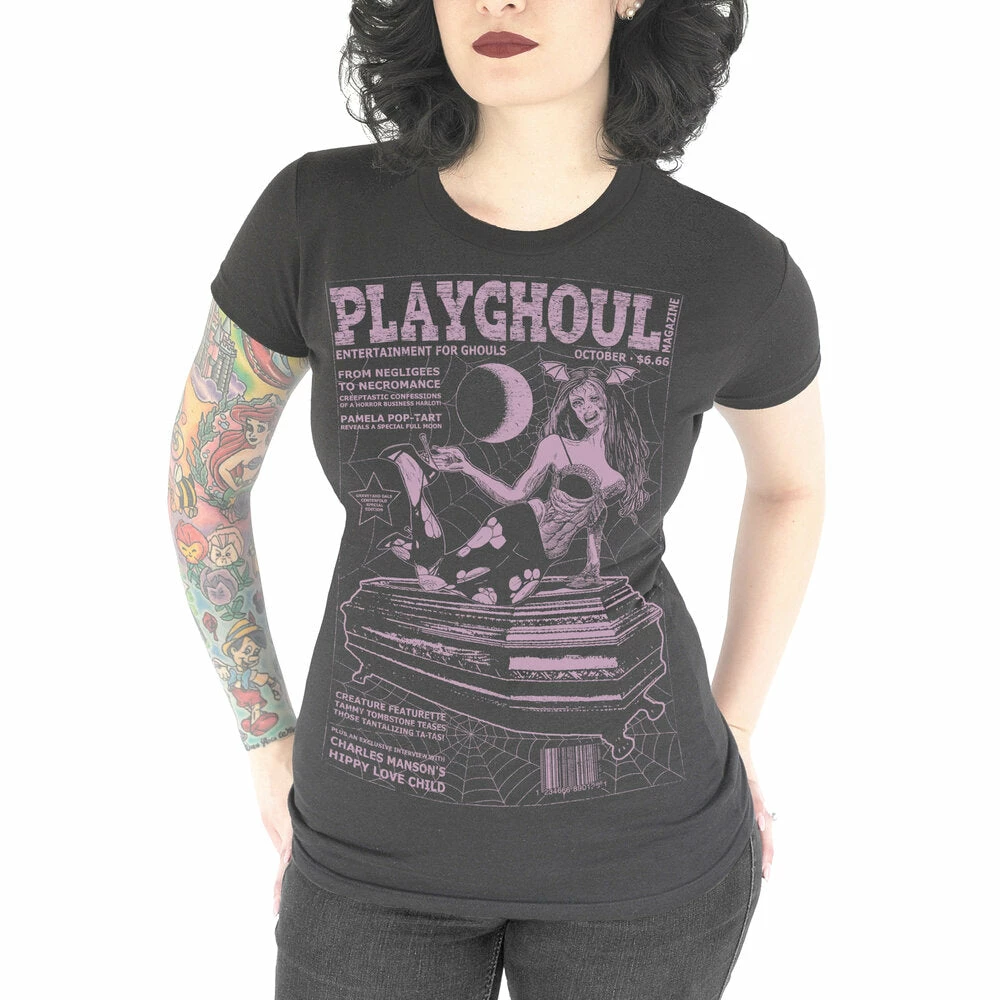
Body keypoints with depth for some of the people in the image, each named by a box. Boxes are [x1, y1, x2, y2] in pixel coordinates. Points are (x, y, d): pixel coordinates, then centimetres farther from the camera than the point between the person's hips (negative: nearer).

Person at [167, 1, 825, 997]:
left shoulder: (732, 268, -14)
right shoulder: (319, 211, -14)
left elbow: (791, 476, 7)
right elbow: (202, 464, 1)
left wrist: (733, 736, 6)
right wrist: (269, 742, 2)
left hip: (634, 833, 0)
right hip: (387, 831, 1)